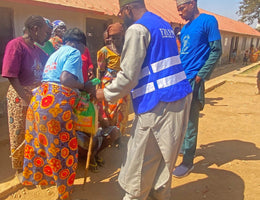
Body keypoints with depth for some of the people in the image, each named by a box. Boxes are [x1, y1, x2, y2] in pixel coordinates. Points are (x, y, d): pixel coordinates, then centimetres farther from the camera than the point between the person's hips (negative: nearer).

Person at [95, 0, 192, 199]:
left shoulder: (137, 29, -10)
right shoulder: (165, 25, 17)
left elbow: (128, 76, -15)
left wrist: (106, 94, 1)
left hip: (158, 104, -9)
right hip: (180, 96, 9)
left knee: (141, 159, 6)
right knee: (164, 154, 21)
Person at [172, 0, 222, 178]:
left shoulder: (208, 21, -5)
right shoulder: (185, 28, 17)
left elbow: (216, 51, -9)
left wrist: (200, 75, -15)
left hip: (193, 80, -7)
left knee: (190, 122, -1)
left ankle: (188, 162, 14)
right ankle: (181, 148, 35)